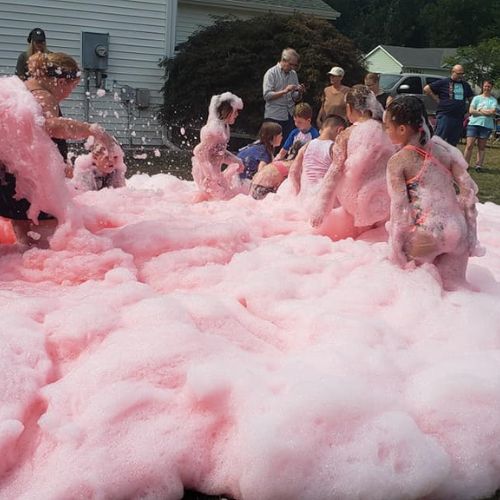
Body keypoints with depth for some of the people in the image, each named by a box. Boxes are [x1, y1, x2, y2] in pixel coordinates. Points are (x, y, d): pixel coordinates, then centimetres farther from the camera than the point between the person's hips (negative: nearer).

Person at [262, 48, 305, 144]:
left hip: (289, 117, 5)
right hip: (274, 117, -5)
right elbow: (267, 95, -13)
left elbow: (296, 99, 15)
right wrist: (284, 91, -19)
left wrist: (300, 92, -7)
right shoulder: (271, 73, -2)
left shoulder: (293, 74, 13)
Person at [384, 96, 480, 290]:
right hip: (459, 232, 4)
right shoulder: (443, 150, 8)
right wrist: (470, 234, 13)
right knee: (450, 287, 19)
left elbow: (399, 208, -9)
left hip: (426, 236, -4)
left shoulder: (397, 162, -5)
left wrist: (396, 253, -3)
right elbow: (469, 189, 6)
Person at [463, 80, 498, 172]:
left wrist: (479, 110, -6)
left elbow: (493, 112, -8)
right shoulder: (476, 98, 9)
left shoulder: (493, 100, 8)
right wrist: (486, 112, -6)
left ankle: (479, 165, 8)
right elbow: (471, 111, -2)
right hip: (474, 123, 0)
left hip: (487, 125, 1)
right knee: (469, 145, -6)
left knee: (482, 147, 5)